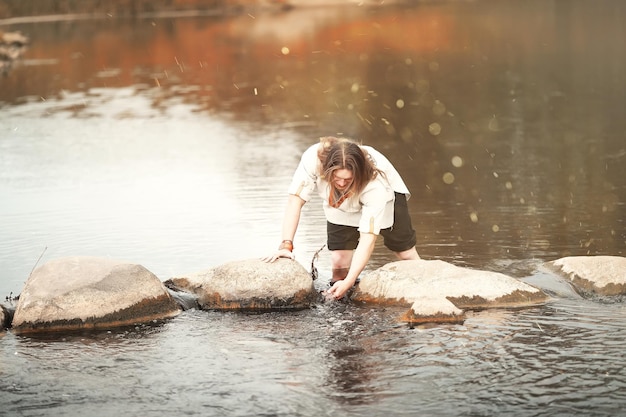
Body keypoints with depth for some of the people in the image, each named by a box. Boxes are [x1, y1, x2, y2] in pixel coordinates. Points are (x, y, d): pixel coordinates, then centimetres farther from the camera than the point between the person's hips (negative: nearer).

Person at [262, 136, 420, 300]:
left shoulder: (375, 183, -43)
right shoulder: (313, 159, -40)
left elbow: (368, 237, -41)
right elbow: (295, 200, -34)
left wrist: (349, 282, -47)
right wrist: (286, 245, -44)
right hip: (342, 209, 2)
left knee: (406, 254, 1)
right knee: (339, 261, -12)